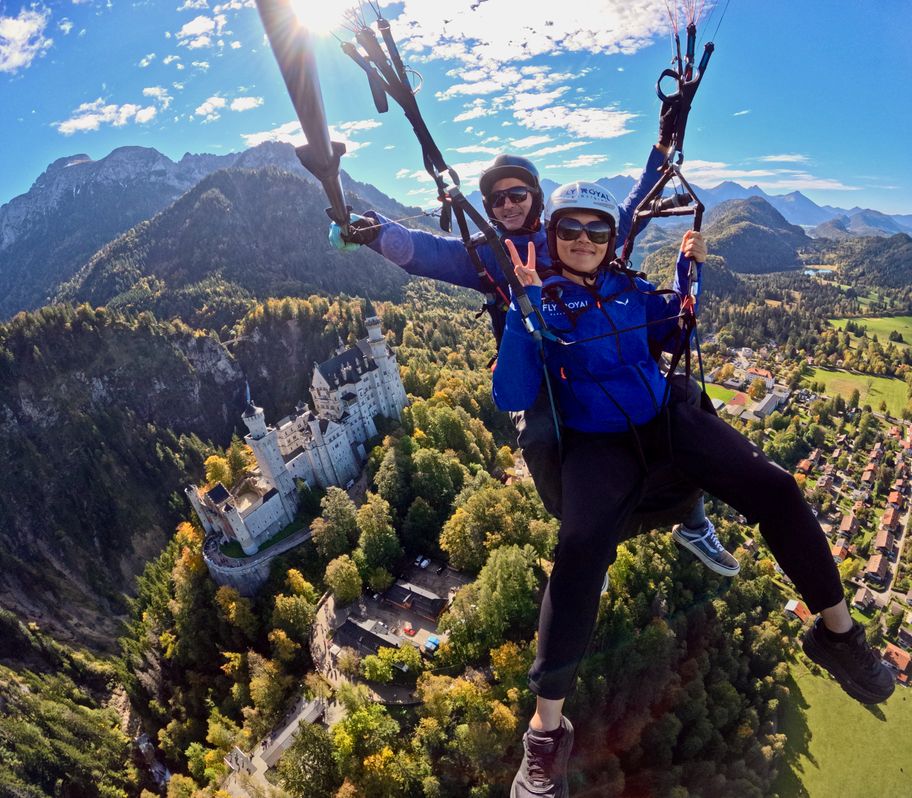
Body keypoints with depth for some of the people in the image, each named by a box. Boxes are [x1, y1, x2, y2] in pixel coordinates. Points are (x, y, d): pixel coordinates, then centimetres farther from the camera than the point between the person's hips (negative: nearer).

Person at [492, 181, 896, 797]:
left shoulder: (628, 288, 11)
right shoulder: (536, 303, -1)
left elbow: (676, 338, 24)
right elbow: (511, 398, -13)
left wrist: (689, 272, 10)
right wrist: (525, 303, -20)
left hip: (666, 416, 5)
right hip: (597, 440, -4)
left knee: (775, 488, -11)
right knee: (581, 546, -31)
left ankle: (838, 632, 15)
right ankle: (547, 729, -18)